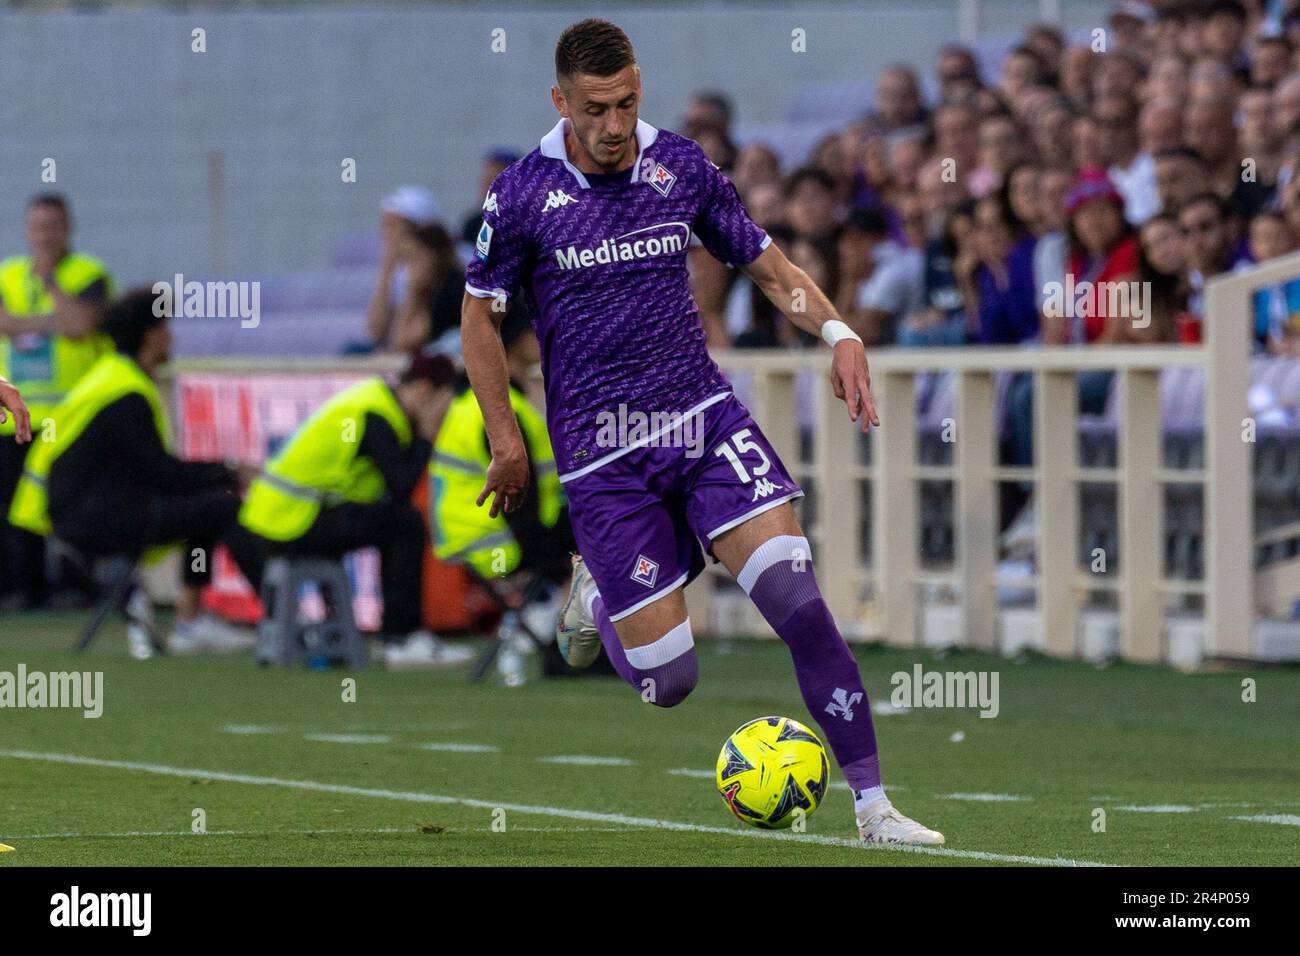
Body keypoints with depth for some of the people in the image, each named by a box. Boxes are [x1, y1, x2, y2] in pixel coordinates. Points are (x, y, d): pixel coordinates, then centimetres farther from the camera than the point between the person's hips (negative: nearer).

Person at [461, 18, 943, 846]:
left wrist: (837, 331, -7)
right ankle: (596, 598, 33)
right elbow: (481, 315, 6)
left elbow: (769, 266, 11)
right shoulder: (522, 196, -6)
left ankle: (873, 807, -13)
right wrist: (507, 444, 3)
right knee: (669, 679, -4)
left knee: (798, 598, -18)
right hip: (602, 457, -2)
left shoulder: (682, 166, 3)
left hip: (705, 417, 2)